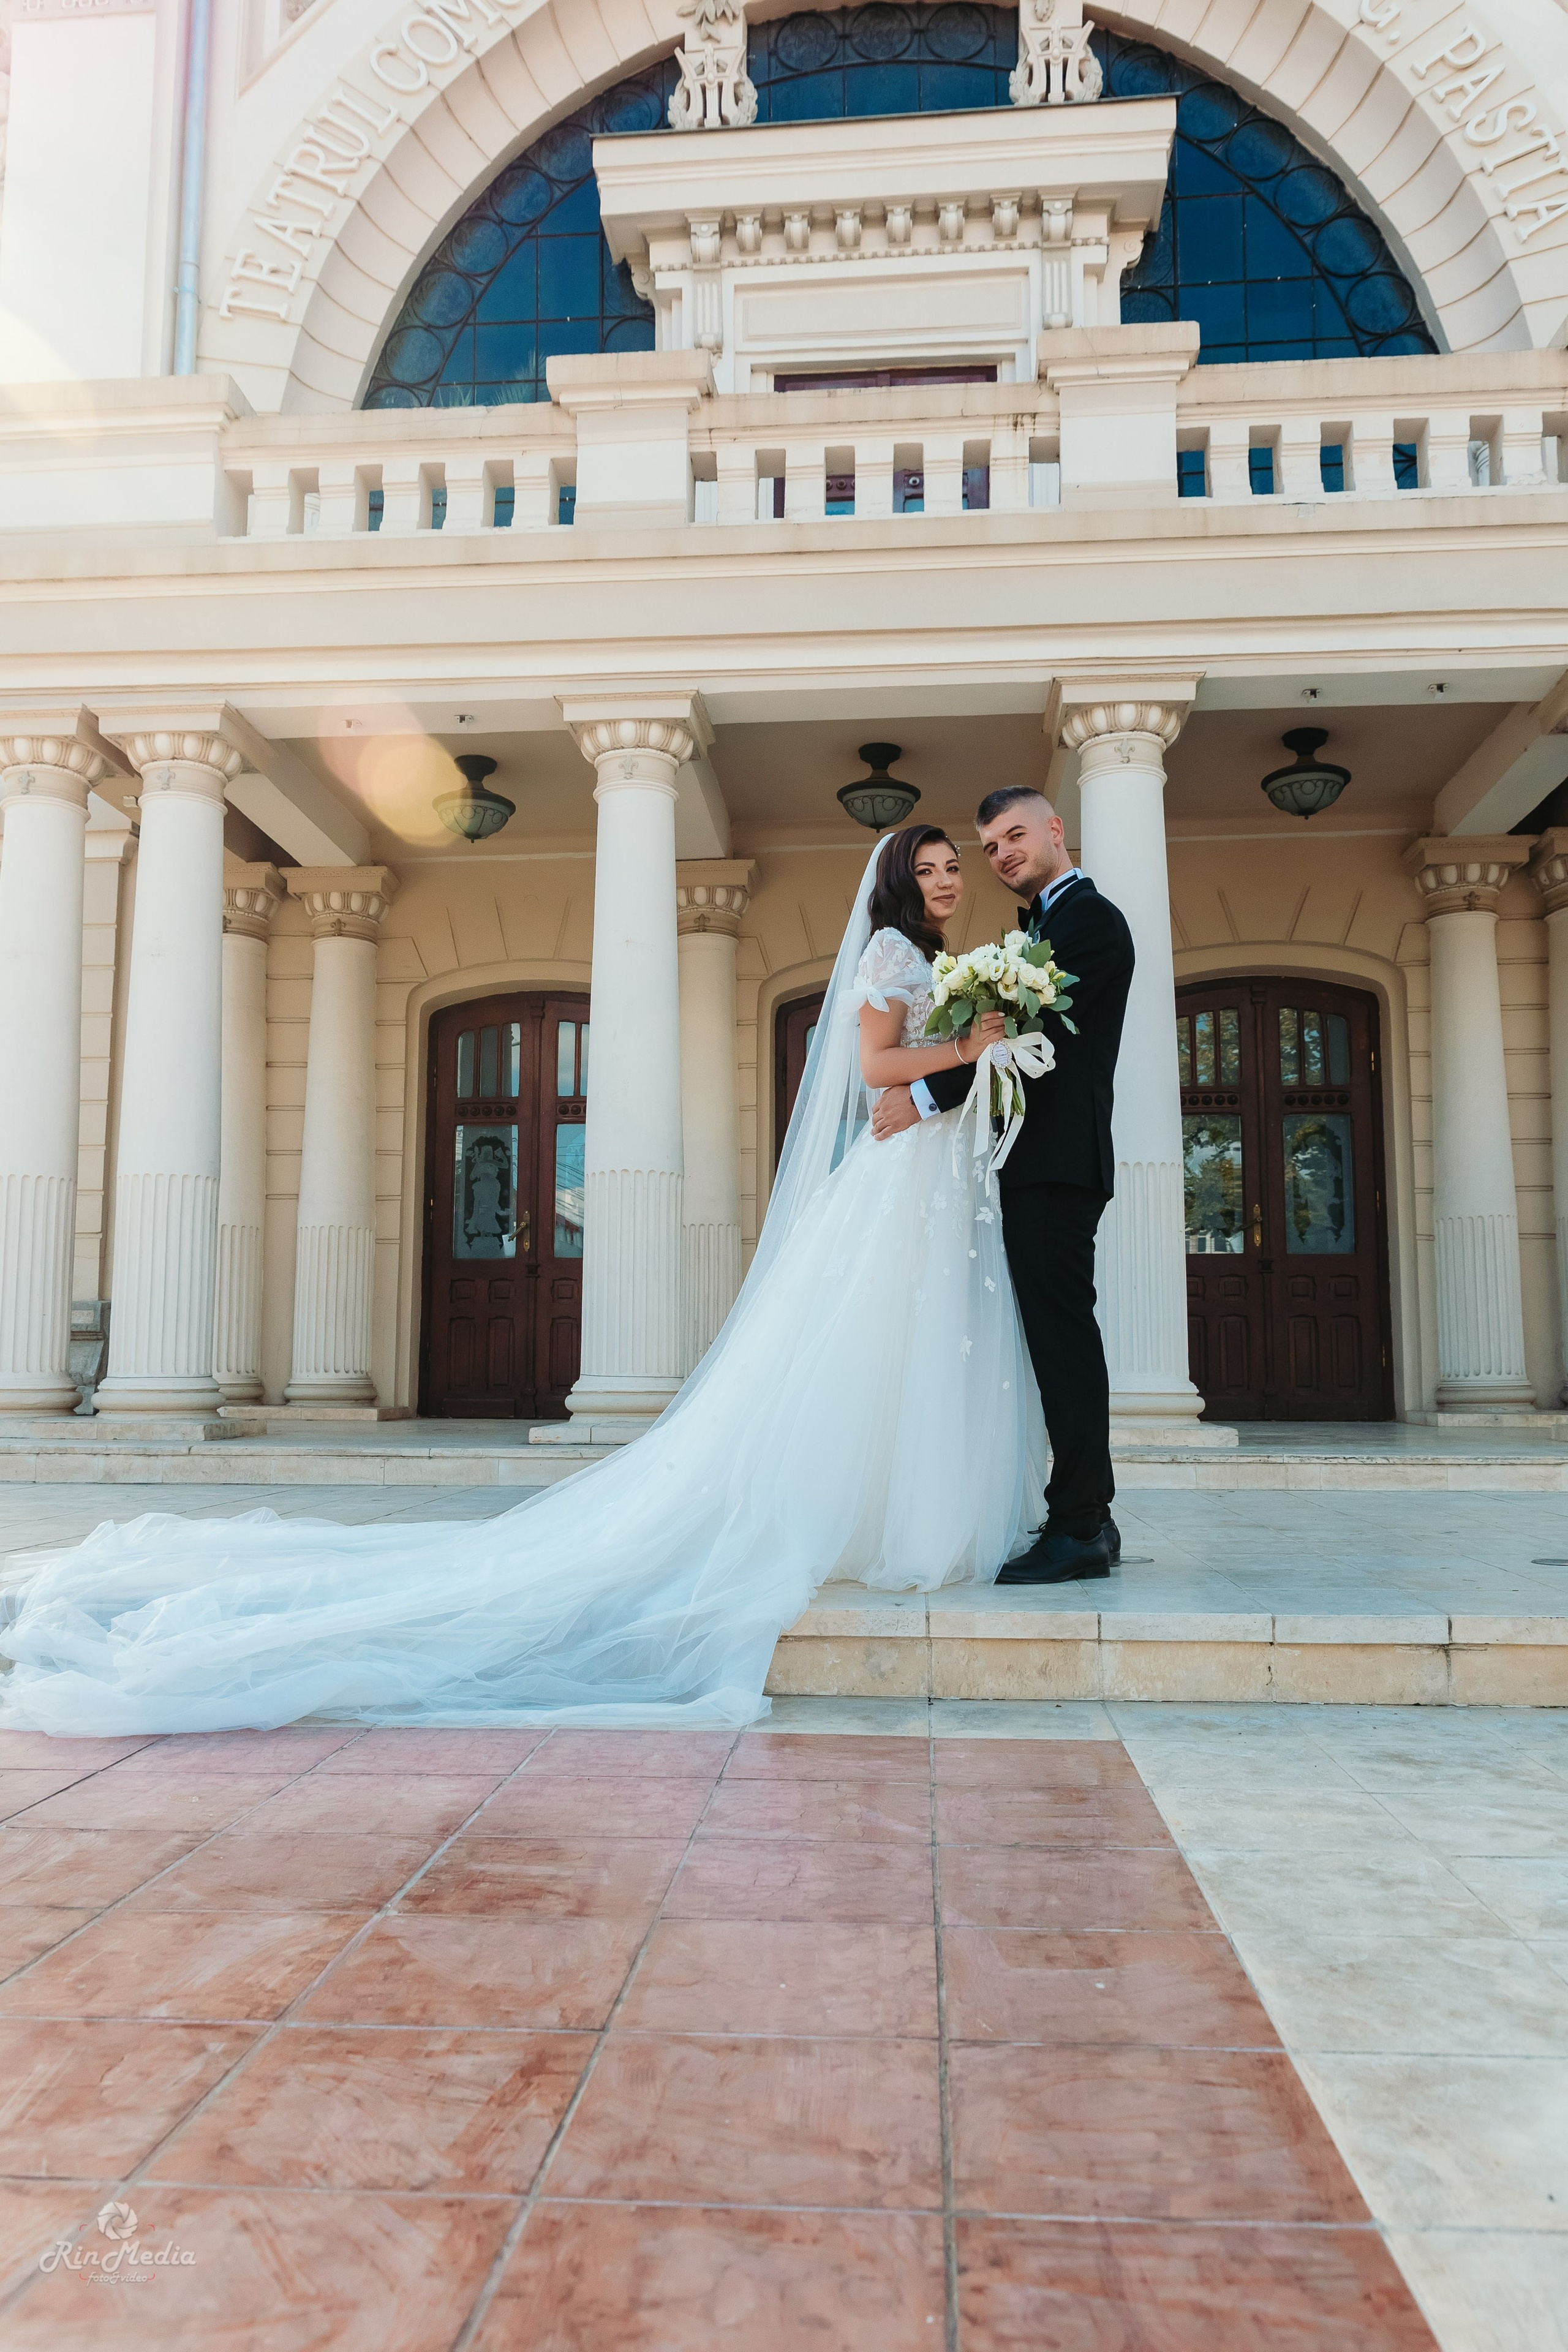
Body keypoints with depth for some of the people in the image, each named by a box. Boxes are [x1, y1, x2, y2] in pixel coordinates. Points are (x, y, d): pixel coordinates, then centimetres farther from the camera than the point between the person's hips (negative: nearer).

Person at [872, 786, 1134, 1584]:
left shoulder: (1090, 918, -6)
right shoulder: (1038, 926, 24)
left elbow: (1036, 1031, -16)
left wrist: (926, 1095, -17)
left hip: (1055, 1161, -10)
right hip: (1036, 1164, 10)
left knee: (1060, 1331, -9)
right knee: (1059, 1336, 10)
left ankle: (1078, 1529, -4)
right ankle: (1087, 1520, 16)